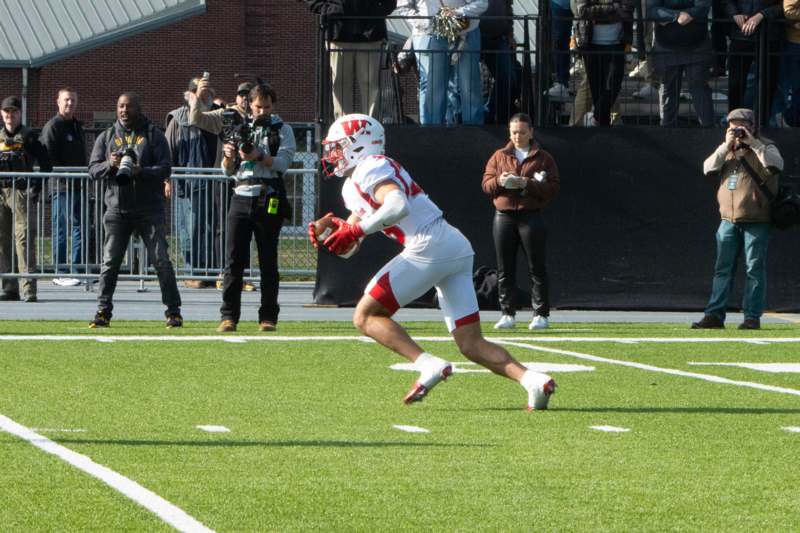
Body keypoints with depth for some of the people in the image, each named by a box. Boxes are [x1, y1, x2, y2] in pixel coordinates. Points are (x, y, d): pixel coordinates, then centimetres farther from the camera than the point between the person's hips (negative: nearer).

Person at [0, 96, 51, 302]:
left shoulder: (29, 137, 2)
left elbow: (46, 164, 0)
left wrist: (36, 187, -8)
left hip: (21, 193, -5)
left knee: (24, 239, -11)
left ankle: (29, 288, -14)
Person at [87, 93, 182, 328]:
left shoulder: (153, 134, 5)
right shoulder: (107, 137, 13)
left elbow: (165, 168, -3)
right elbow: (93, 171, 7)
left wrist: (141, 171, -21)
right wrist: (109, 165, -14)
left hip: (149, 209, -2)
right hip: (117, 209, 2)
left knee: (161, 260, -5)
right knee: (110, 262, -1)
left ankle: (173, 311, 0)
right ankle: (103, 311, 4)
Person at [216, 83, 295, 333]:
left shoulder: (282, 130, 6)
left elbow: (283, 162, -8)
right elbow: (228, 171, 15)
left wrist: (259, 157, -23)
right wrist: (228, 156, -7)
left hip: (268, 200, -3)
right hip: (241, 198, 3)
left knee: (268, 261, 2)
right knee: (233, 260, -3)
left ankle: (268, 317, 6)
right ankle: (229, 316, -2)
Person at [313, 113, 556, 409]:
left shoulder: (370, 168, -2)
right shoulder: (352, 188, 28)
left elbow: (399, 205, -22)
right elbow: (347, 250, 29)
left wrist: (356, 229, -18)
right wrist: (330, 234, 10)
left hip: (430, 247, -10)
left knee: (366, 317, -2)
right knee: (471, 345, 5)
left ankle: (428, 365, -19)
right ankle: (531, 379, -16)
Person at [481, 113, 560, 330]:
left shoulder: (543, 158, 5)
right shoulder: (499, 156, 14)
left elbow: (554, 188, -4)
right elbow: (486, 185, 10)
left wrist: (527, 184, -17)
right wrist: (499, 182, -12)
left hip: (531, 216, -3)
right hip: (503, 216, 3)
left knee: (536, 268, -3)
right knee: (505, 269, 2)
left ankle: (541, 314, 0)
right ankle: (508, 314, 8)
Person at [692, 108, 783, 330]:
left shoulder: (764, 147, 2)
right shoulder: (727, 150, 15)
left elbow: (776, 164, -19)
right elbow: (708, 169, 2)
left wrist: (753, 143, -18)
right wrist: (726, 146, -7)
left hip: (756, 221, -4)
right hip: (729, 219, 4)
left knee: (755, 268, -3)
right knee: (723, 269, 3)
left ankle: (752, 317, -1)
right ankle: (714, 315, 3)